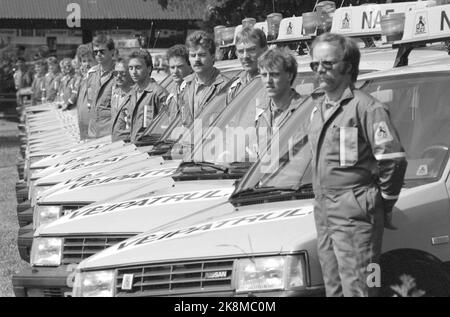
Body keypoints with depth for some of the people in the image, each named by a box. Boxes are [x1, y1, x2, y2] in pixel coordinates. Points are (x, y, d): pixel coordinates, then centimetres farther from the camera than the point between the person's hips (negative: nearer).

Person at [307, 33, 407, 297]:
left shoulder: (366, 107, -14)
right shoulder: (319, 106, 15)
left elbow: (394, 160, -15)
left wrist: (384, 204, -6)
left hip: (355, 215, -9)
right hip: (323, 212, 9)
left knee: (356, 287, -9)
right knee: (334, 287, 15)